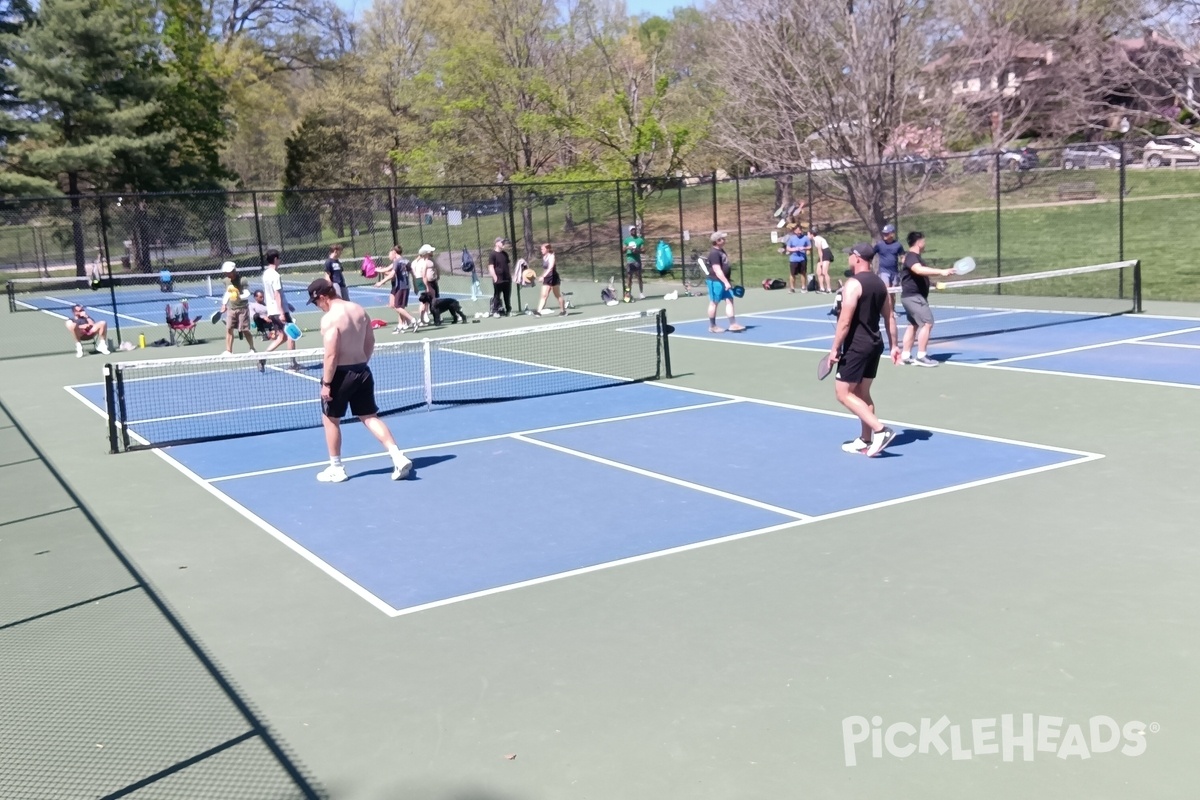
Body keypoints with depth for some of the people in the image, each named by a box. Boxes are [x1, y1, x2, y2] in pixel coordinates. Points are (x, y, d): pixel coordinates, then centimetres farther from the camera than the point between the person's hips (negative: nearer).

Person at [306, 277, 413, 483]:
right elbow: (370, 342, 12)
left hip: (341, 374, -7)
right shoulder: (359, 310, 5)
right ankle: (398, 458, 0)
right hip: (362, 371, 7)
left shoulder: (330, 318, -18)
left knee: (330, 419, 12)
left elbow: (331, 355, -22)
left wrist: (326, 383, -16)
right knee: (370, 417, 12)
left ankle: (336, 469, 20)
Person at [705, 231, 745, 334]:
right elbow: (717, 271, -23)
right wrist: (726, 282, -27)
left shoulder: (721, 251, 13)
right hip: (716, 281, -9)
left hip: (724, 281, 9)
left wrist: (727, 282, 23)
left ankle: (733, 324, 2)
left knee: (729, 301, 4)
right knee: (714, 303, 1)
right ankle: (712, 326, 11)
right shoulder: (714, 253, -17)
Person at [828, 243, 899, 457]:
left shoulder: (852, 284, -16)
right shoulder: (880, 283, 9)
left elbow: (845, 321, -20)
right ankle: (866, 441, 18)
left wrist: (835, 348, -15)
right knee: (862, 393, 15)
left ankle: (880, 430, -11)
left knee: (844, 393, -2)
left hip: (856, 346, -9)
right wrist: (894, 345, 18)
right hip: (875, 344, 9)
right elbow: (889, 317, 13)